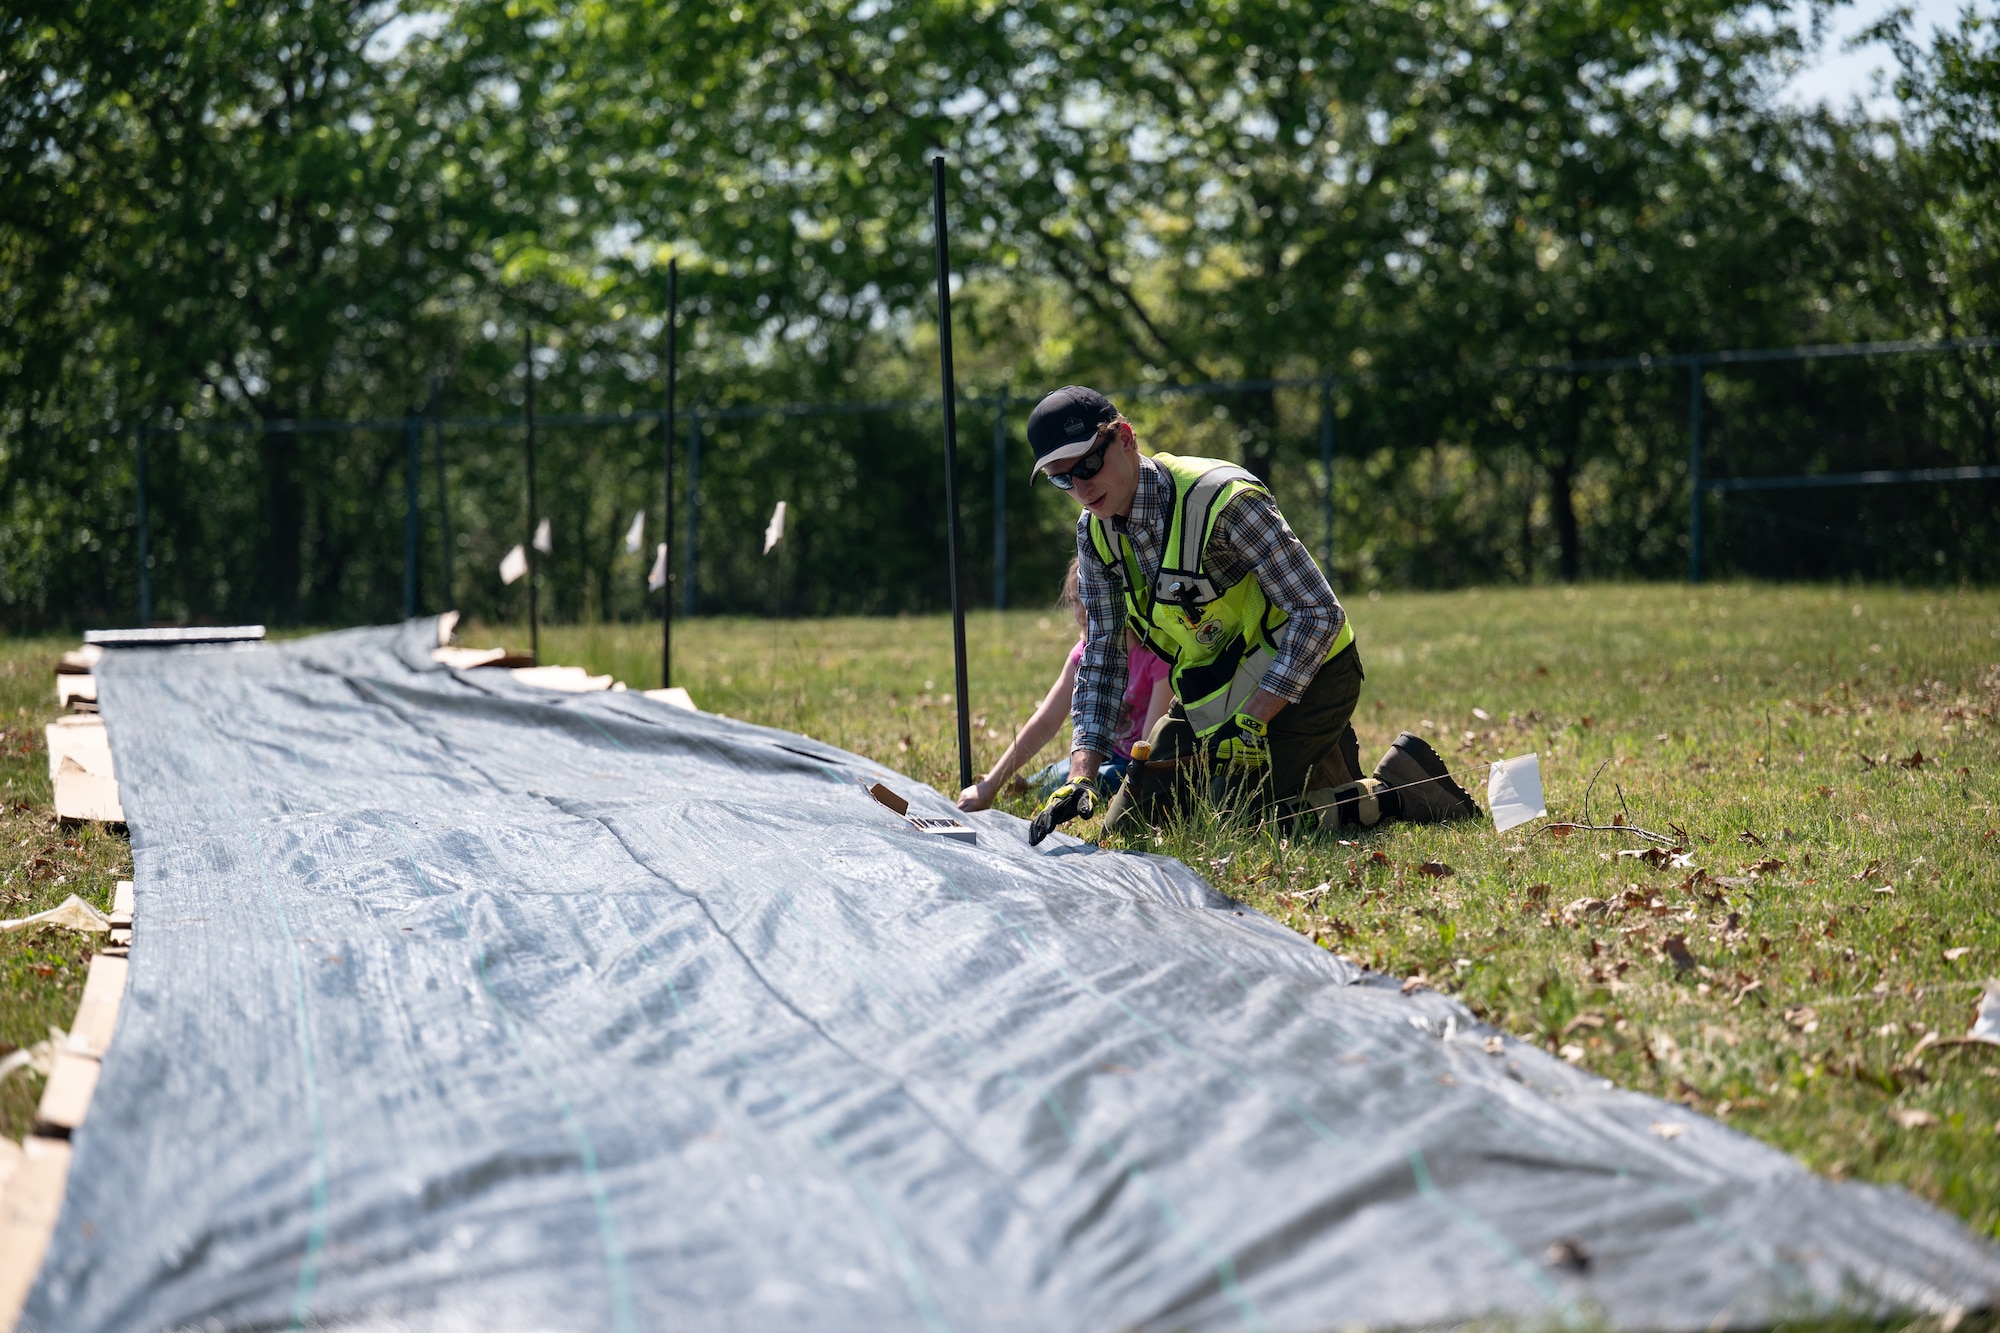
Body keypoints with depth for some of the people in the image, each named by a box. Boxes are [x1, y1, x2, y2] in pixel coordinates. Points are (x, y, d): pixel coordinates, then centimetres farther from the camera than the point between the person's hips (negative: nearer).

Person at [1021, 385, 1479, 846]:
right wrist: (1080, 777, -14)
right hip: (1212, 694, 8)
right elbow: (1101, 659, 0)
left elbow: (1320, 614, -25)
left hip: (1304, 679, -8)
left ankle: (1397, 789, -3)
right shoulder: (1095, 532, -4)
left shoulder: (1222, 499, -27)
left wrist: (1250, 723, -30)